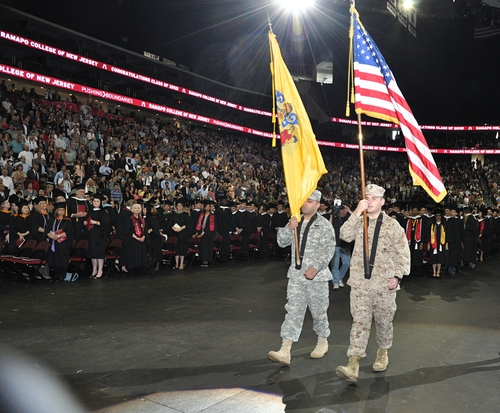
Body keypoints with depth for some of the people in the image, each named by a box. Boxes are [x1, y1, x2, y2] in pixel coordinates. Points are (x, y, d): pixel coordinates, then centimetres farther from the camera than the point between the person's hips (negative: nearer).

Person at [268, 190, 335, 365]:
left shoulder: (324, 225, -5)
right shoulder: (295, 221, 10)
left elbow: (328, 250, -12)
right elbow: (281, 242, 5)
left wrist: (315, 267, -25)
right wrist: (289, 228, -13)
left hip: (317, 276, -3)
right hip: (296, 275, 4)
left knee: (318, 310, 10)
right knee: (293, 311, -1)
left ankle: (323, 342, 33)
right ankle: (285, 351, -4)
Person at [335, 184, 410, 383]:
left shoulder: (392, 225, 0)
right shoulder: (358, 221, 4)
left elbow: (403, 252, 2)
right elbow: (345, 235, -15)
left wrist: (397, 275, -7)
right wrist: (357, 212, -20)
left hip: (384, 283, 0)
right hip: (360, 282, 0)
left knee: (384, 320, 14)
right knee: (360, 321, -4)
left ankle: (382, 352, 39)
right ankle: (353, 366, -8)